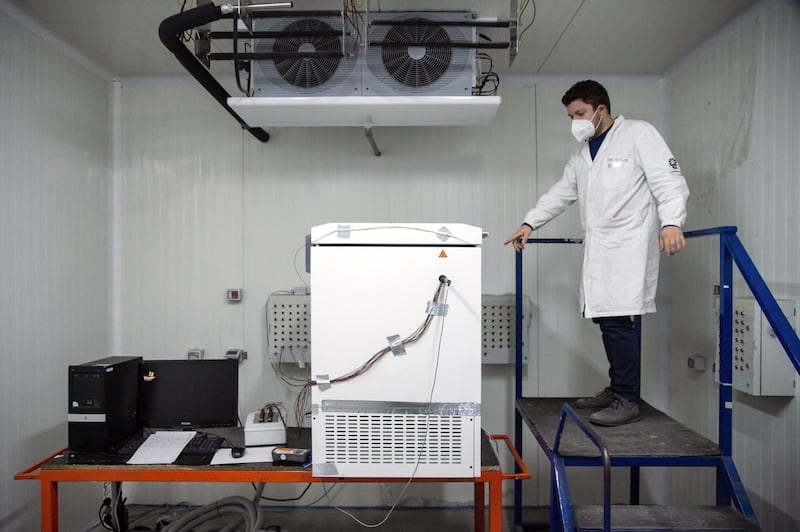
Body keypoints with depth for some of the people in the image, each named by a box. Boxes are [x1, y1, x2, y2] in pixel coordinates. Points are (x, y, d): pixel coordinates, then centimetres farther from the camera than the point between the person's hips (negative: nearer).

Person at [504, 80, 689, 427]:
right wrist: (530, 223, 13)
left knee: (618, 319, -13)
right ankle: (617, 390, 20)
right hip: (598, 249, 7)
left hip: (629, 246, -7)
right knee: (605, 318, 7)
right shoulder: (581, 154, 22)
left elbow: (669, 181, -8)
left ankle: (627, 400, -2)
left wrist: (671, 222, -23)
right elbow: (561, 193, 23)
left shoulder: (639, 134, 1)